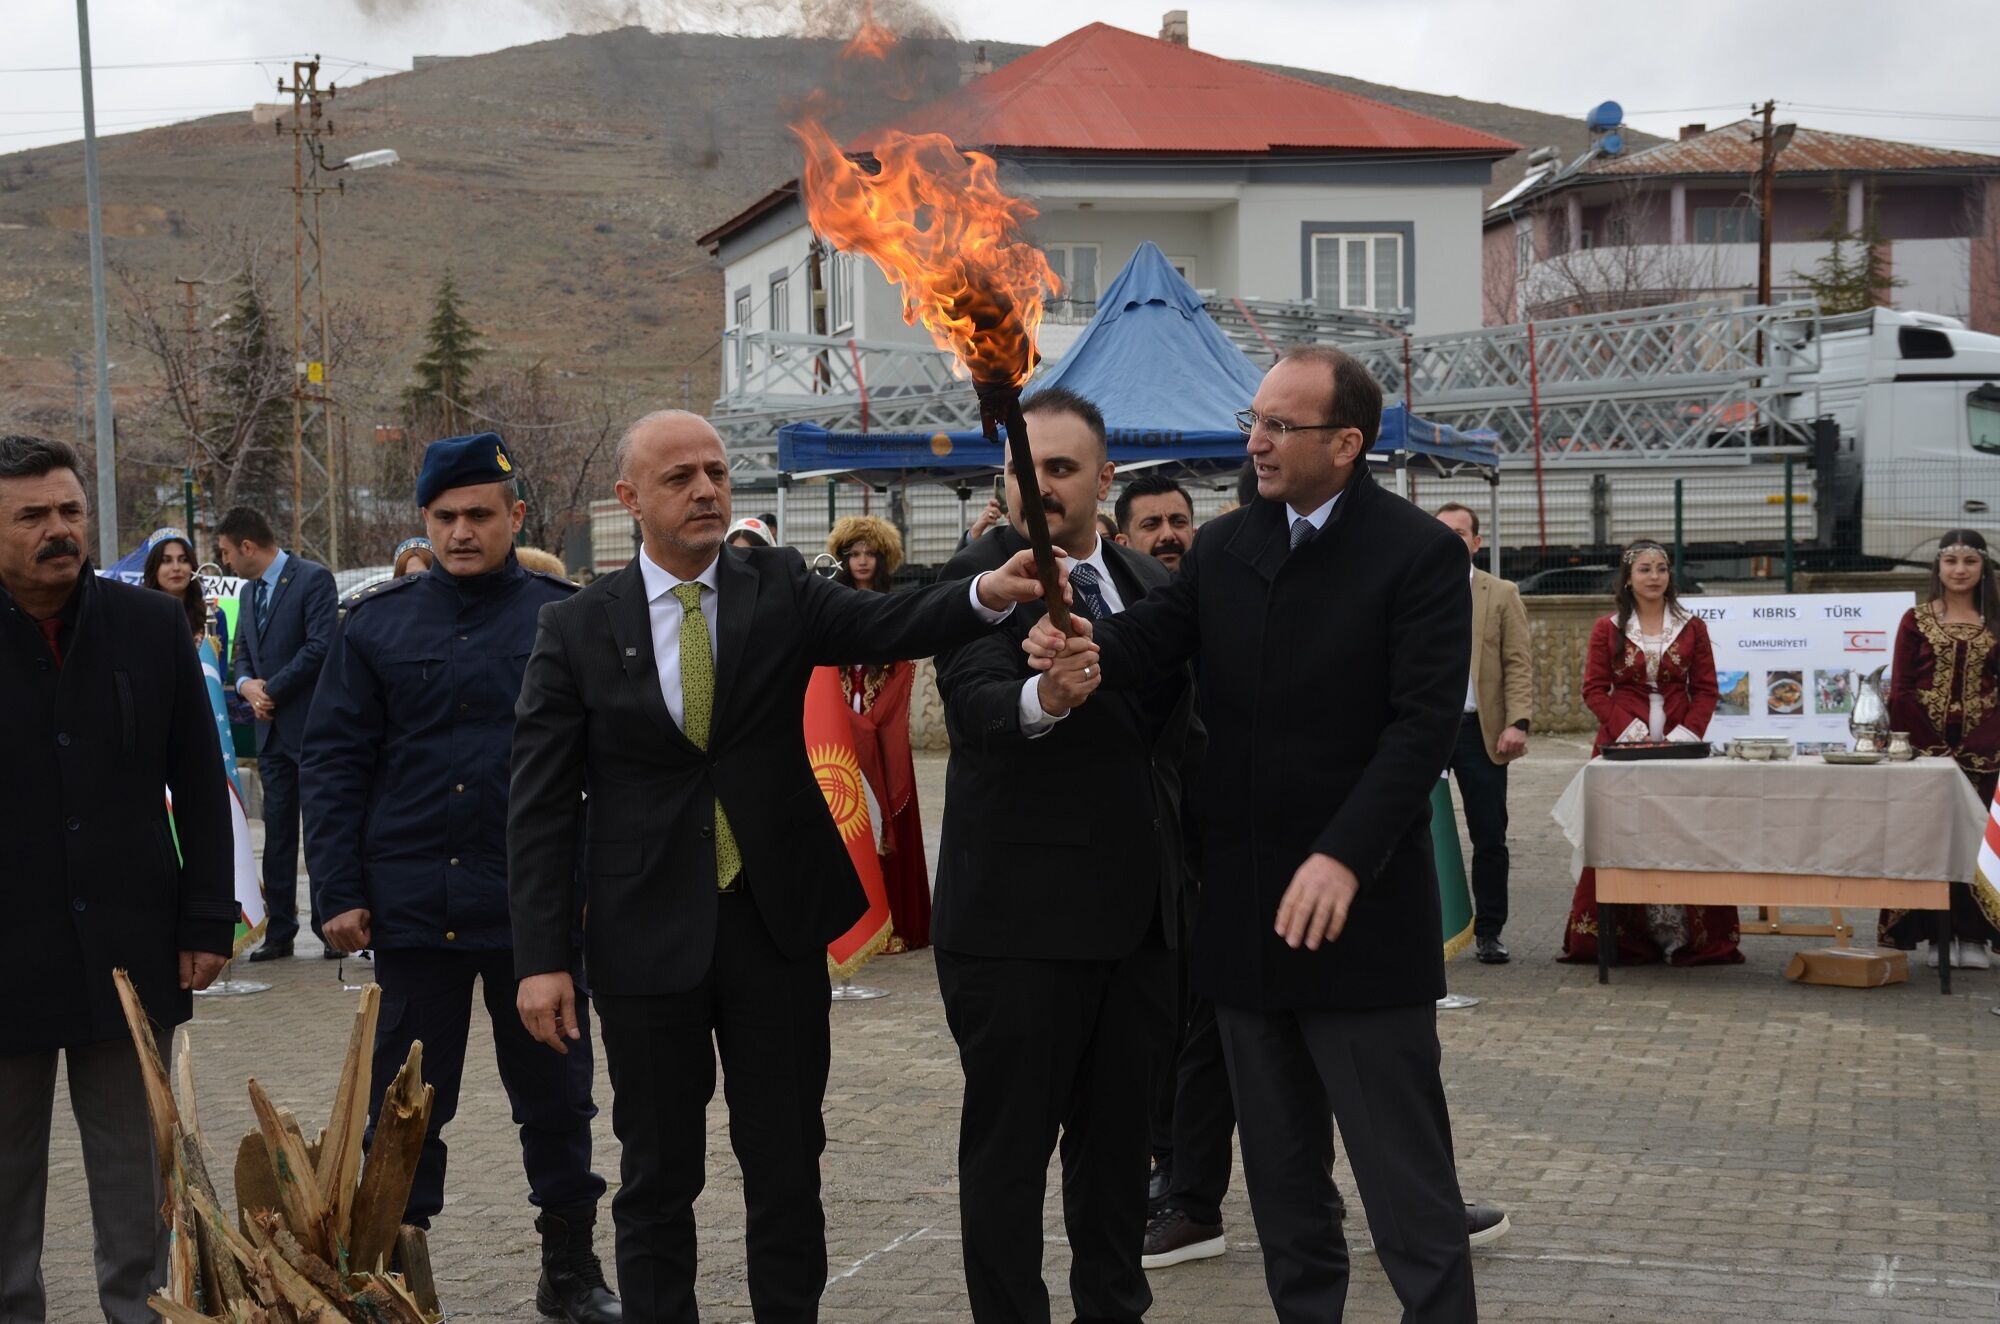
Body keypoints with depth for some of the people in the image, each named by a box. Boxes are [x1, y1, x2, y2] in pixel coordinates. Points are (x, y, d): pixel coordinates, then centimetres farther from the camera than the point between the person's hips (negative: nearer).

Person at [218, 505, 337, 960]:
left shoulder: (313, 579, -8)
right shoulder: (249, 592, 17)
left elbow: (320, 646, -17)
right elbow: (241, 653, 19)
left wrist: (271, 689, -12)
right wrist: (246, 683, -4)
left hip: (311, 727, -7)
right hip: (272, 730, 7)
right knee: (278, 832, 8)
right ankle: (279, 931, 11)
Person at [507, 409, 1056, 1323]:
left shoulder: (779, 588, 2)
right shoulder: (577, 630, -2)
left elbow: (883, 625, -16)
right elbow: (541, 808, -3)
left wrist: (988, 593, -37)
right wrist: (543, 958, -9)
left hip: (776, 921, 1)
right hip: (649, 932, -1)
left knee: (787, 1163, 8)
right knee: (658, 1174, 10)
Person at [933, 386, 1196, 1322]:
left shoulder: (1149, 584, 10)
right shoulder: (981, 577, -9)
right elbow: (978, 707, -27)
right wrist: (1046, 697, -47)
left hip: (1140, 910, 6)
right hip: (1023, 917, -6)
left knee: (1120, 1134, 16)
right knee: (1009, 1141, 2)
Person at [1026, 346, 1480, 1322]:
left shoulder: (1418, 554, -7)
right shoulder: (1224, 548, 10)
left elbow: (1424, 723, -14)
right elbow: (1152, 637, -3)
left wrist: (1344, 858, -23)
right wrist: (1089, 648, -27)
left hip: (1359, 907, -6)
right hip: (1246, 907, 6)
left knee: (1403, 1163, -2)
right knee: (1279, 1160, 15)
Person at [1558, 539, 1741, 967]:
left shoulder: (1691, 627, 9)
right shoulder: (1608, 629, 7)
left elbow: (1706, 690, 7)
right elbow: (1594, 690, 2)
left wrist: (1687, 732, -8)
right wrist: (1629, 729, -10)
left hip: (1680, 743, 1)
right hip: (1623, 742, -1)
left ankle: (1680, 934, -1)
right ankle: (1625, 936, 1)